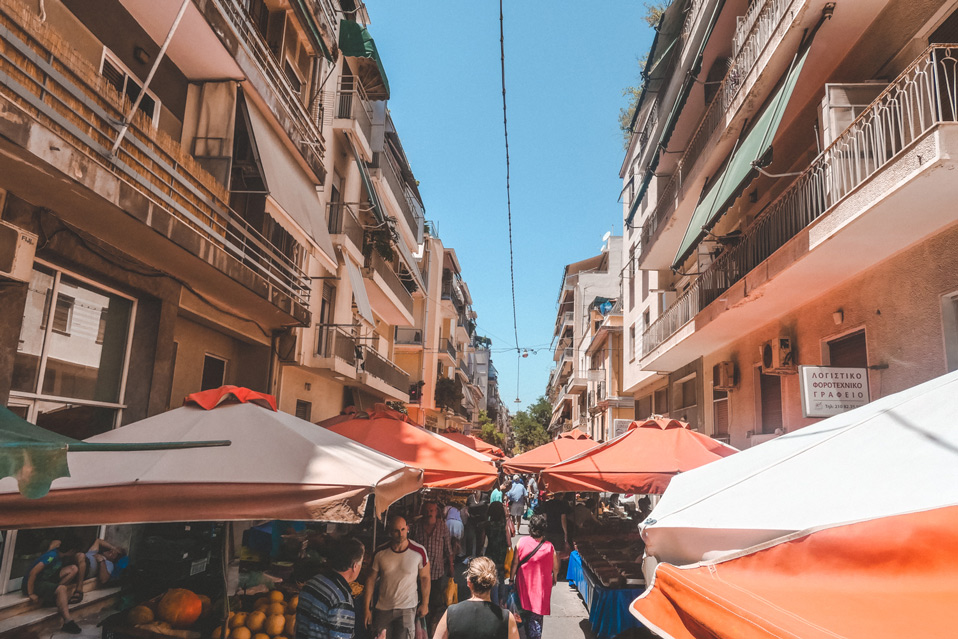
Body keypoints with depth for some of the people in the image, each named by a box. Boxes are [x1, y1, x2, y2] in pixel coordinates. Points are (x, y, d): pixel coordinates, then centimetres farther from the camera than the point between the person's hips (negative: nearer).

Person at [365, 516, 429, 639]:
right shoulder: (380, 553, -9)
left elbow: (425, 578, -1)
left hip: (407, 608, -2)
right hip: (383, 609, 2)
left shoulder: (419, 551, -13)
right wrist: (367, 608, 2)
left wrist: (425, 604, 3)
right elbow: (371, 579, 0)